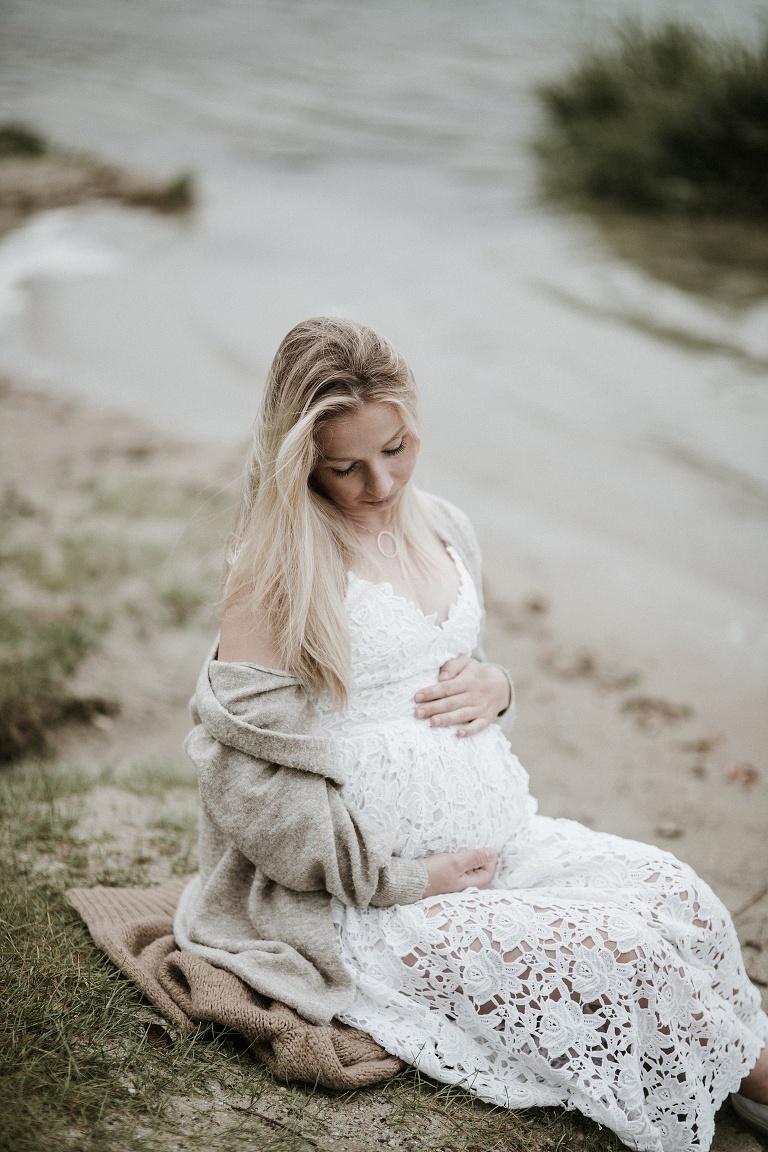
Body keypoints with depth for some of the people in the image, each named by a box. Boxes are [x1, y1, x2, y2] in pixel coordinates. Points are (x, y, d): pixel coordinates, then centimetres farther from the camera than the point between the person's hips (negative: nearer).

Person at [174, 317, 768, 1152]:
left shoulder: (442, 528, 8)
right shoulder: (280, 575, -14)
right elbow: (244, 778, -17)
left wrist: (494, 686, -2)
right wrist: (406, 877, -15)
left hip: (499, 836, 7)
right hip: (378, 901, -7)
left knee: (678, 894, -14)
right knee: (615, 952, -20)